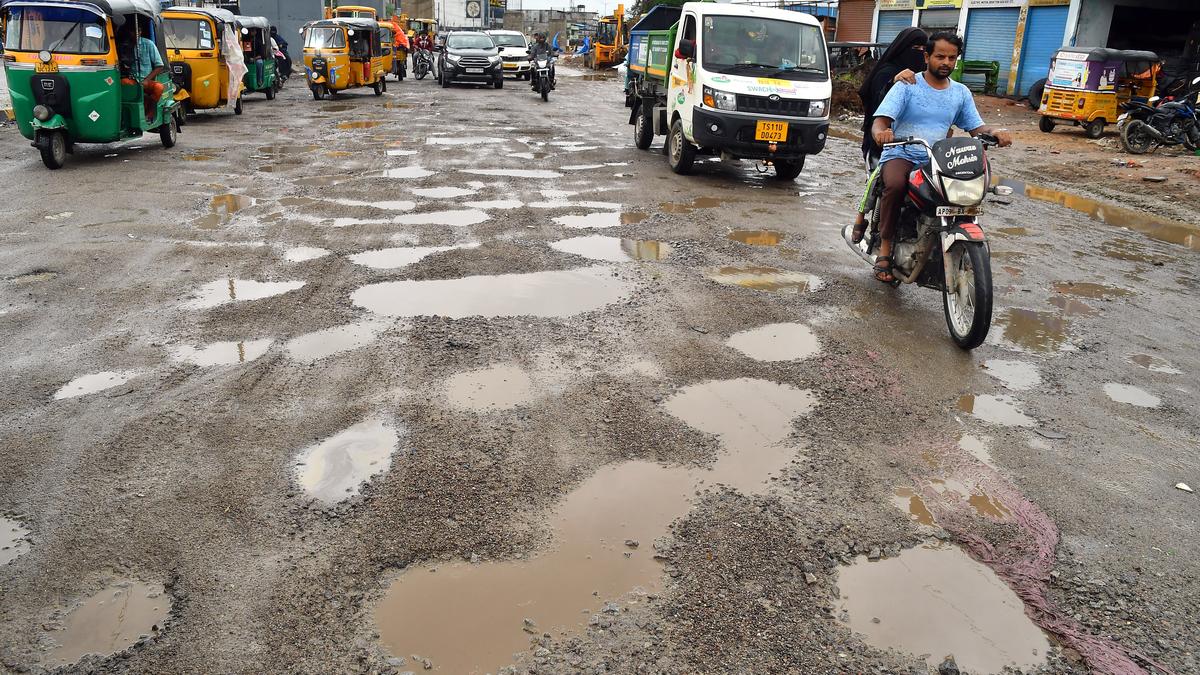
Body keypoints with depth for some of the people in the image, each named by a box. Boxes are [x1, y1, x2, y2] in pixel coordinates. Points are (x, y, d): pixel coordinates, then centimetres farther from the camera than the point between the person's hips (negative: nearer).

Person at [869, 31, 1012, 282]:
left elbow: (975, 127, 12)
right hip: (901, 155, -4)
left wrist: (994, 132, -12)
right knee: (896, 185, -38)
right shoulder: (907, 87, 0)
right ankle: (885, 249, -23)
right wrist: (881, 132, -38)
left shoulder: (961, 92, 15)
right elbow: (880, 120, -12)